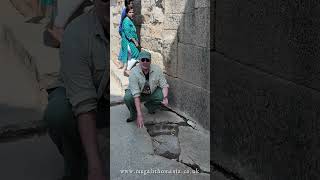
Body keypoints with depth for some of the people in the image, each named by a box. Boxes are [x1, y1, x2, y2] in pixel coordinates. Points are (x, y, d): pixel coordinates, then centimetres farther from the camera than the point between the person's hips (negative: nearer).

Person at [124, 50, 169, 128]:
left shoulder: (157, 69, -20)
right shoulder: (134, 72, -29)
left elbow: (164, 85, -12)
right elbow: (136, 94, -35)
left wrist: (165, 98, -33)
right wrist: (139, 114, -41)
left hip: (152, 92, 3)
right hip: (137, 93, -3)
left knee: (163, 95, -23)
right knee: (127, 98, -32)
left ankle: (150, 106, 10)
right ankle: (134, 115, 0)